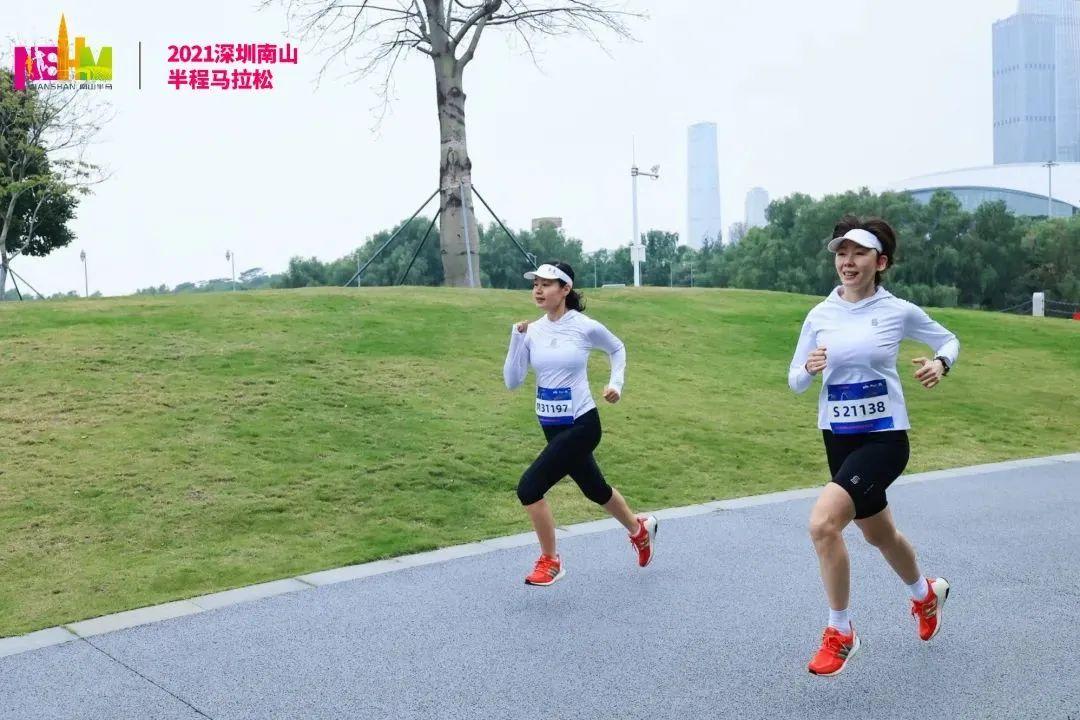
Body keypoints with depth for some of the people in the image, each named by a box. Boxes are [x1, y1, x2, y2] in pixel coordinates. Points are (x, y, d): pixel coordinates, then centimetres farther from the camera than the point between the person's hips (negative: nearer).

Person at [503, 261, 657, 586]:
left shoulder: (585, 327, -12)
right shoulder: (533, 331, -1)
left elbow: (617, 349, 9)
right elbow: (512, 381, -5)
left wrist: (616, 383, -3)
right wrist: (517, 338, -13)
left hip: (581, 425, -6)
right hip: (552, 426, 6)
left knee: (529, 488, -16)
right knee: (595, 489, 23)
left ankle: (550, 562, 6)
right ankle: (639, 529, 52)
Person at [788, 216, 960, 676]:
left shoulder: (899, 311, -7)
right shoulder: (819, 315, 0)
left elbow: (949, 340, 10)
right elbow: (795, 383, 5)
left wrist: (940, 363, -12)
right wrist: (808, 368, -17)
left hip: (884, 437, -5)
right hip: (838, 438, 5)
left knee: (823, 522, -25)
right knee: (878, 533, 23)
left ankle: (840, 633, -3)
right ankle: (926, 594, 55)